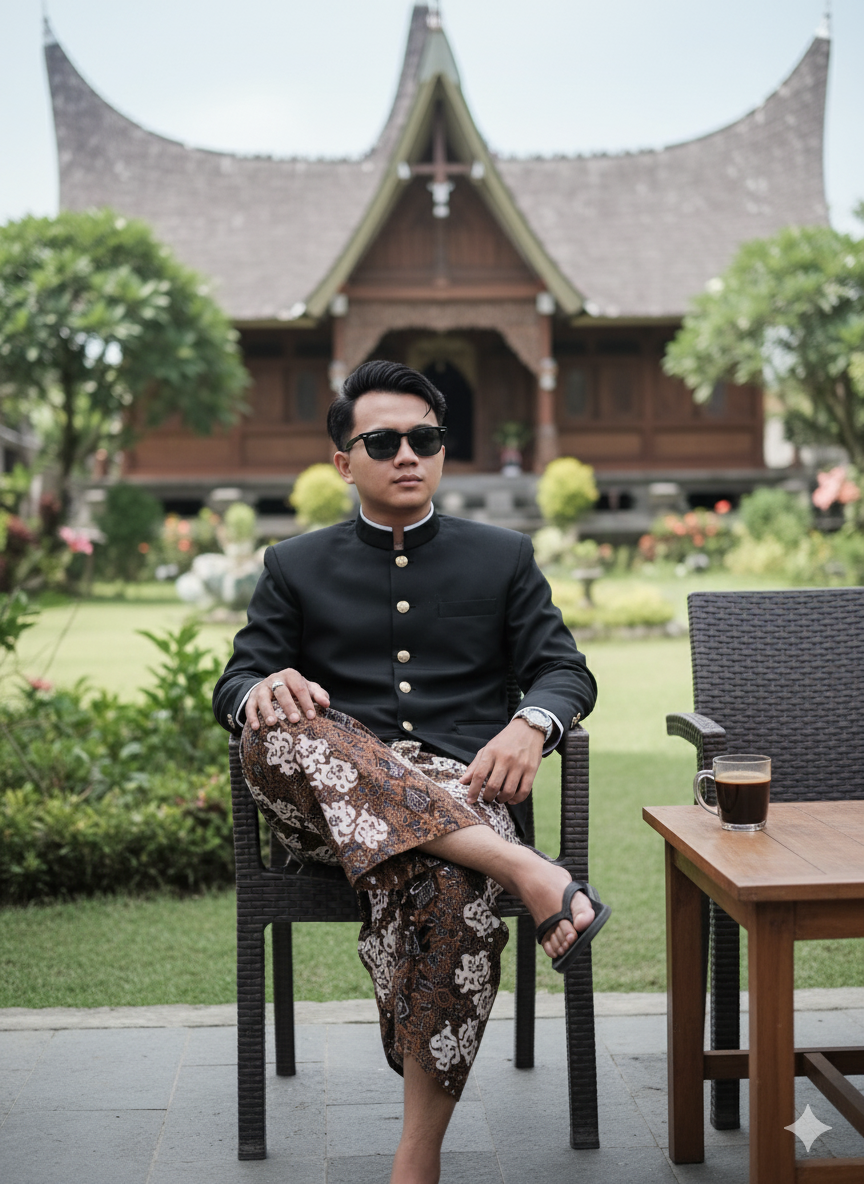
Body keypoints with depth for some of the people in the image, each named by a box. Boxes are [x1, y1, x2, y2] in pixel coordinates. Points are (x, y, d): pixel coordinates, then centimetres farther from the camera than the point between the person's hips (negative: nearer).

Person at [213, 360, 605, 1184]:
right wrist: (263, 691, -16)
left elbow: (567, 672, 12)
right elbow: (234, 684, 11)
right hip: (332, 803, 1)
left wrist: (530, 725, -13)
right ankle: (522, 870, -40)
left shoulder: (504, 558, 19)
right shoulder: (296, 567, 19)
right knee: (278, 732, -35)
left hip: (463, 792, -1)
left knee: (448, 886, -38)